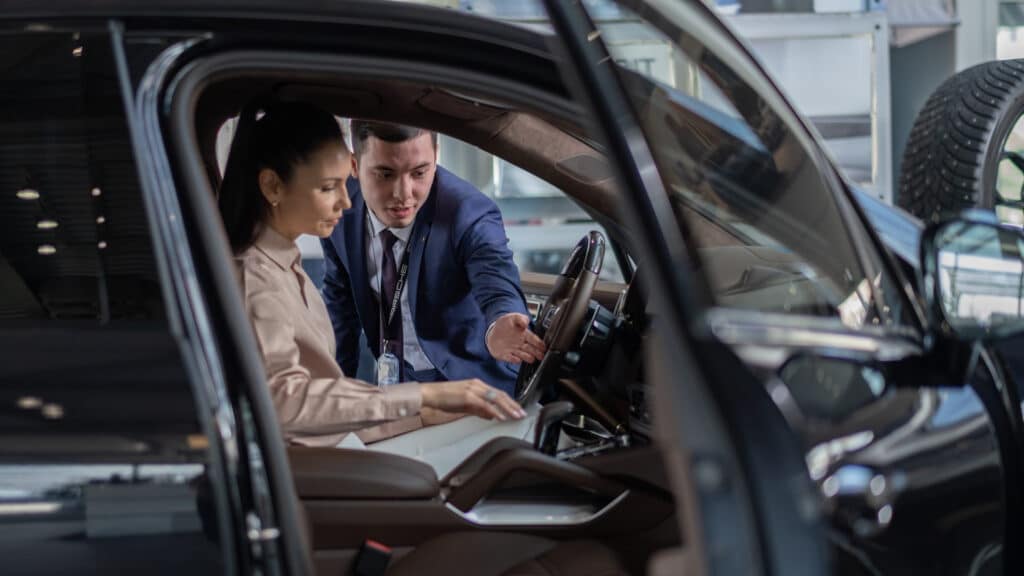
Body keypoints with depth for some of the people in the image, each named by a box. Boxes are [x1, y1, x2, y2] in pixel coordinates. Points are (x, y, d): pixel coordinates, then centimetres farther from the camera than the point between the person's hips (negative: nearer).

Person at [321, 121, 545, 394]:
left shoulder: (471, 215, -22)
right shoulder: (340, 210, -10)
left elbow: (499, 288, -39)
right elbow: (340, 301, 6)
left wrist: (498, 329, -63)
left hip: (467, 378, -4)